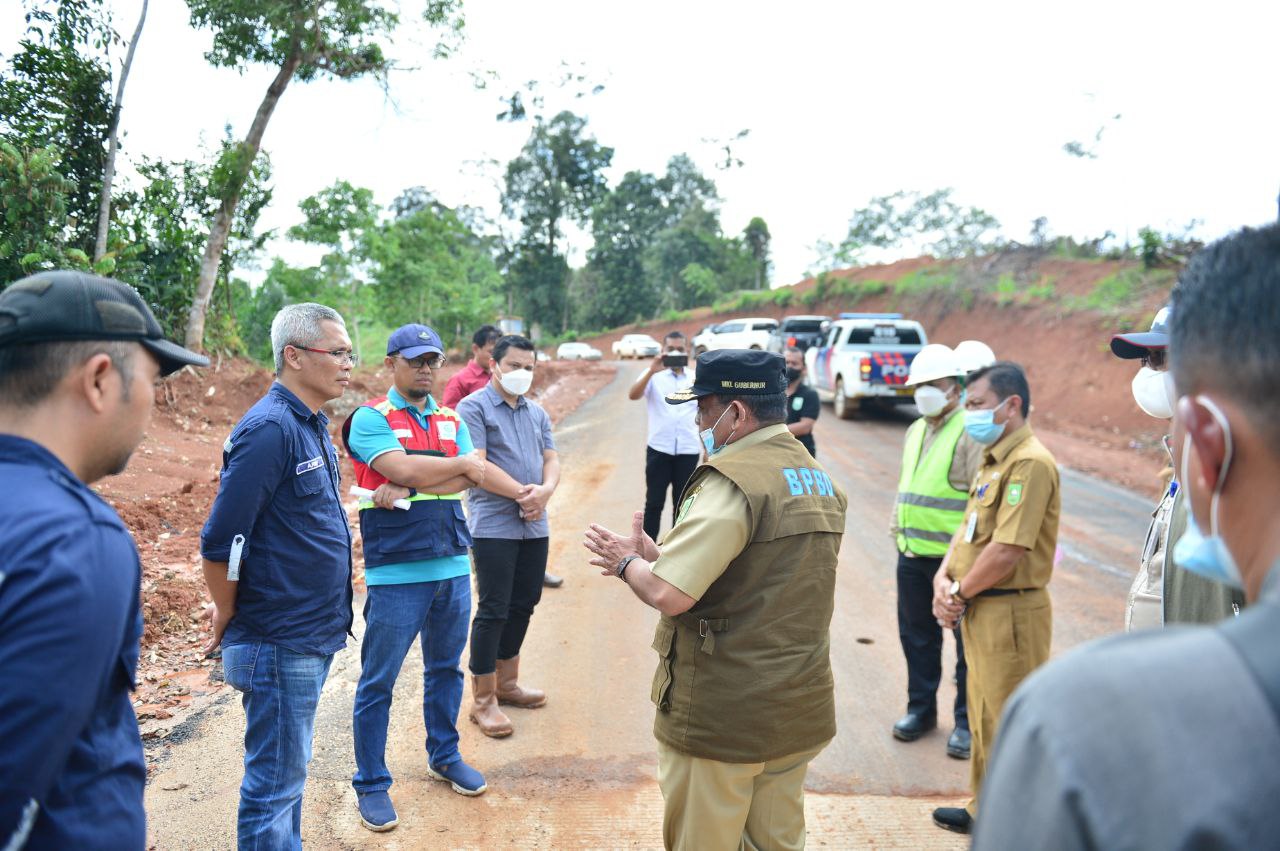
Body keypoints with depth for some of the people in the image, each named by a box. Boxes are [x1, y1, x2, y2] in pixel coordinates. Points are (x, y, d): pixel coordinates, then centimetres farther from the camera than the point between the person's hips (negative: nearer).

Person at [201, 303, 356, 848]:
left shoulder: (311, 425, 8)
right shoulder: (269, 429, -20)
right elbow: (220, 541, -20)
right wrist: (228, 616, -7)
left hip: (313, 635, 9)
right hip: (279, 644, -9)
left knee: (288, 774, 21)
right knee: (275, 783, 5)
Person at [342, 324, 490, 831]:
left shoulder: (451, 421, 11)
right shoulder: (370, 418, -5)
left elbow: (471, 479, -4)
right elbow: (402, 468, -21)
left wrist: (409, 488, -16)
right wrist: (459, 464, -7)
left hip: (453, 565, 6)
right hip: (396, 572, -5)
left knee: (445, 668, 19)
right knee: (378, 681, 5)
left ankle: (444, 756, 37)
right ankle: (371, 784, 19)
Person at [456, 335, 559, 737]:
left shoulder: (537, 413, 16)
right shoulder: (474, 407, -6)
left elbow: (551, 459, 10)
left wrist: (545, 490, -12)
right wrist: (522, 493, -17)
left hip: (535, 525, 7)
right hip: (494, 526, -7)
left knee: (523, 605, 15)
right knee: (493, 611, -2)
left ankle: (507, 681, 32)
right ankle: (483, 700, 10)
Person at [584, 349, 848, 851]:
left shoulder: (733, 480, -20)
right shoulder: (820, 479, 8)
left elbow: (667, 595, -26)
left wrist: (626, 563, -5)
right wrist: (653, 555, 7)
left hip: (722, 720, -8)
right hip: (799, 714, 8)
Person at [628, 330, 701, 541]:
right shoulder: (654, 375, 1)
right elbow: (632, 395, -15)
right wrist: (651, 371, -27)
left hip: (689, 451, 2)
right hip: (659, 449, -2)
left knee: (683, 503, 10)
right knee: (654, 502, 4)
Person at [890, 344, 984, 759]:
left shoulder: (970, 433, -12)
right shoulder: (915, 432, 15)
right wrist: (897, 528, 17)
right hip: (912, 554, 8)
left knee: (967, 640, 5)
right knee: (916, 634, 17)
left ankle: (967, 721, 19)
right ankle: (921, 708, 32)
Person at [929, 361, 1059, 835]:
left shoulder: (1030, 463, -20)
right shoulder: (993, 459, 12)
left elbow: (1008, 550, -25)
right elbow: (969, 527, 14)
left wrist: (960, 593, -12)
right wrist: (944, 578, -2)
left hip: (1010, 612, -10)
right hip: (980, 611, 10)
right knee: (984, 719, 22)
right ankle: (984, 809, 38)